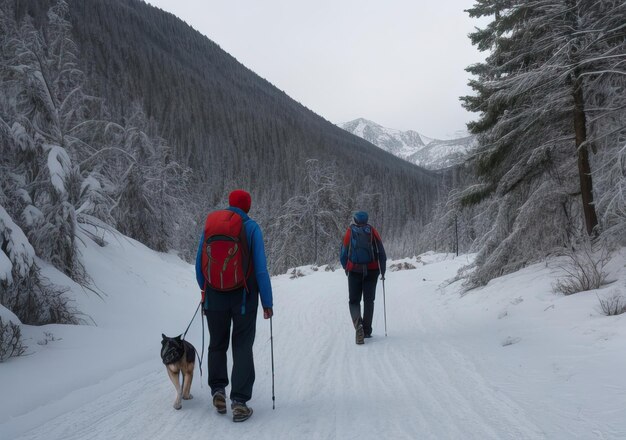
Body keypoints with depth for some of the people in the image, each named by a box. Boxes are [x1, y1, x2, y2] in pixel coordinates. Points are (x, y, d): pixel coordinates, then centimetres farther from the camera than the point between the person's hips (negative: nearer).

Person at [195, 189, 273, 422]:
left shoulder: (210, 224, 2)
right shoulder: (250, 227, -8)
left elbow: (199, 264, 6)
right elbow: (261, 268, -10)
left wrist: (204, 292, 19)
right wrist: (267, 302, -4)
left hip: (215, 296, 3)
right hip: (243, 296, -2)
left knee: (217, 344, 20)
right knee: (242, 347, 6)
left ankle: (218, 389, 15)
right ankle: (239, 401, 3)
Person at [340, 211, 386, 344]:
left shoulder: (349, 232, 2)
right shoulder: (372, 231, 2)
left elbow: (343, 255, 2)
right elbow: (381, 253, -1)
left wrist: (347, 269, 17)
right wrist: (382, 271, 7)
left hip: (354, 271, -1)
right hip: (372, 271, 1)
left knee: (354, 301, 7)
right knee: (369, 300, 12)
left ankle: (358, 324, -19)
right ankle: (367, 331, 11)